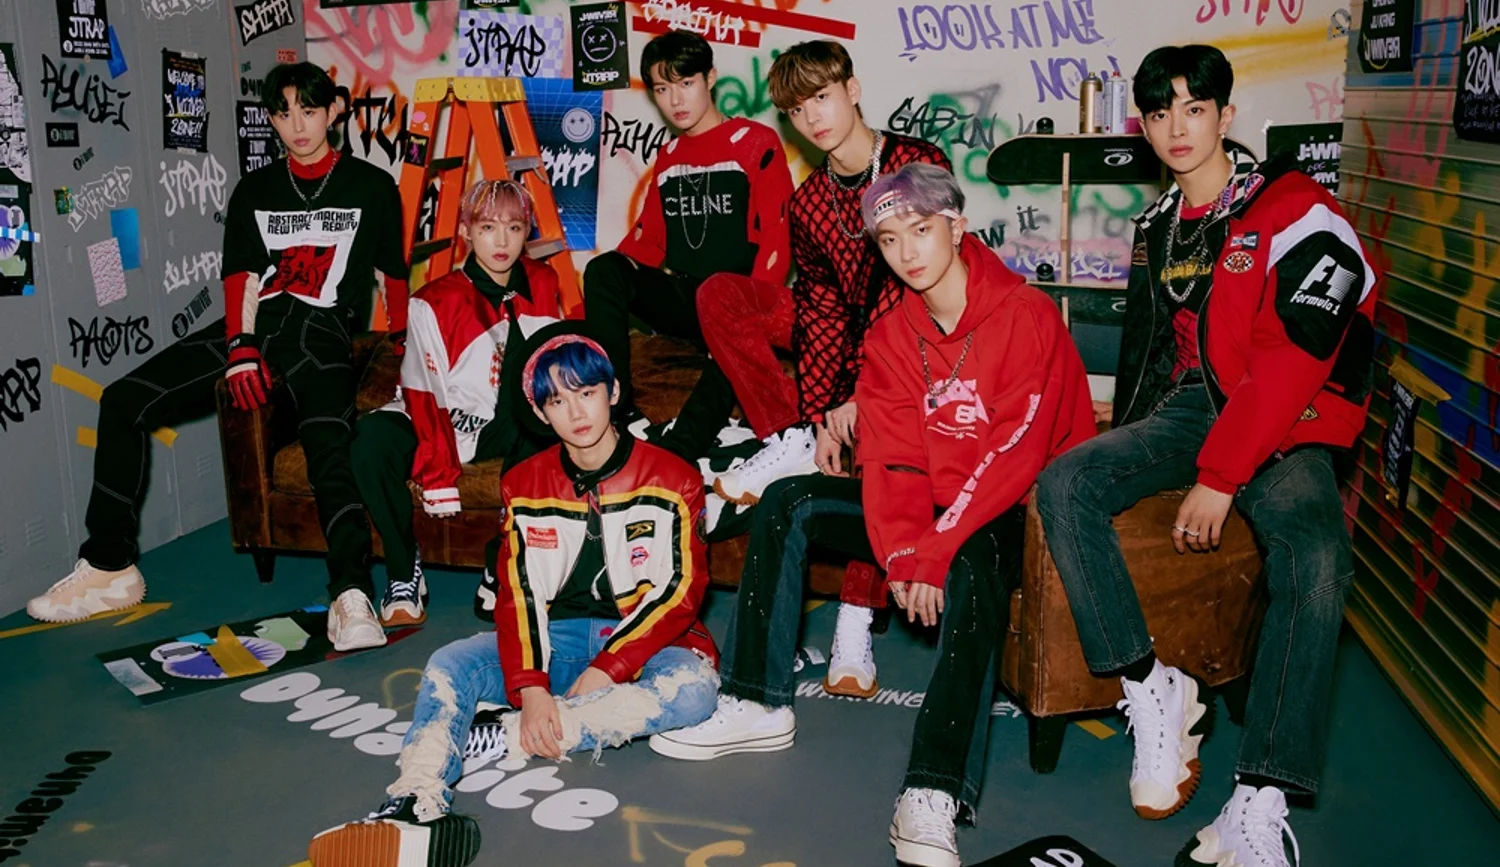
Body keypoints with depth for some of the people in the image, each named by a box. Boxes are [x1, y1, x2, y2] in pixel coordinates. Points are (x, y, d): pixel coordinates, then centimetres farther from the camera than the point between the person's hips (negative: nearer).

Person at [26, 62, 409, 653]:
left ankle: (352, 598, -46)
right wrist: (241, 350, -8)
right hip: (256, 322, 5)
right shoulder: (254, 190, 21)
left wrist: (402, 347, 10)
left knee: (328, 447, -32)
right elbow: (243, 276, 8)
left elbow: (394, 273, 15)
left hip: (322, 329, -4)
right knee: (124, 401, -10)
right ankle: (110, 569, -4)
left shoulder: (371, 186, 13)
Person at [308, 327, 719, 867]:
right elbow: (517, 594, -3)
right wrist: (531, 688, -20)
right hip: (557, 639, 3)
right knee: (448, 666, -21)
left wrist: (607, 670, -19)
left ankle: (505, 739, -34)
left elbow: (680, 593, -9)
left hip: (644, 642, -2)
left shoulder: (671, 479, -4)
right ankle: (417, 806, -44)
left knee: (694, 686, -35)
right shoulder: (525, 486, 6)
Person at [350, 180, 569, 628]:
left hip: (514, 427, 3)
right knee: (372, 437, -32)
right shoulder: (434, 303, -14)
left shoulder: (543, 284, -1)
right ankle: (404, 573, -15)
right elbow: (424, 394, -14)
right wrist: (438, 480, -17)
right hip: (449, 423, -2)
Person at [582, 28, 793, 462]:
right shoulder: (667, 159, 19)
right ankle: (617, 413, -26)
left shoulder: (755, 142, 2)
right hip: (680, 300, 5)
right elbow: (647, 240, 18)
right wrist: (612, 285, -3)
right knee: (603, 270, -22)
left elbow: (777, 237, -7)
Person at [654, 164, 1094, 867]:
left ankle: (934, 794, -44)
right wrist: (902, 552, -20)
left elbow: (1017, 452, -22)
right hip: (927, 506, 7)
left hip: (1006, 511, -6)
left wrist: (937, 547, -26)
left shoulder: (1027, 315, -14)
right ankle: (757, 703, -3)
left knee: (974, 562, -39)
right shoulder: (890, 337, 5)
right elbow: (891, 458, -3)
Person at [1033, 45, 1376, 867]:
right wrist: (1128, 454, 16)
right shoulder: (1157, 226, 14)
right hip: (1187, 412, 6)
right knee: (1063, 485, -21)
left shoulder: (1298, 214, -9)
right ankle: (1152, 691, -16)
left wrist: (1220, 478, -21)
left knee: (1316, 556, -34)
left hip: (1286, 428, -5)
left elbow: (1289, 365, -18)